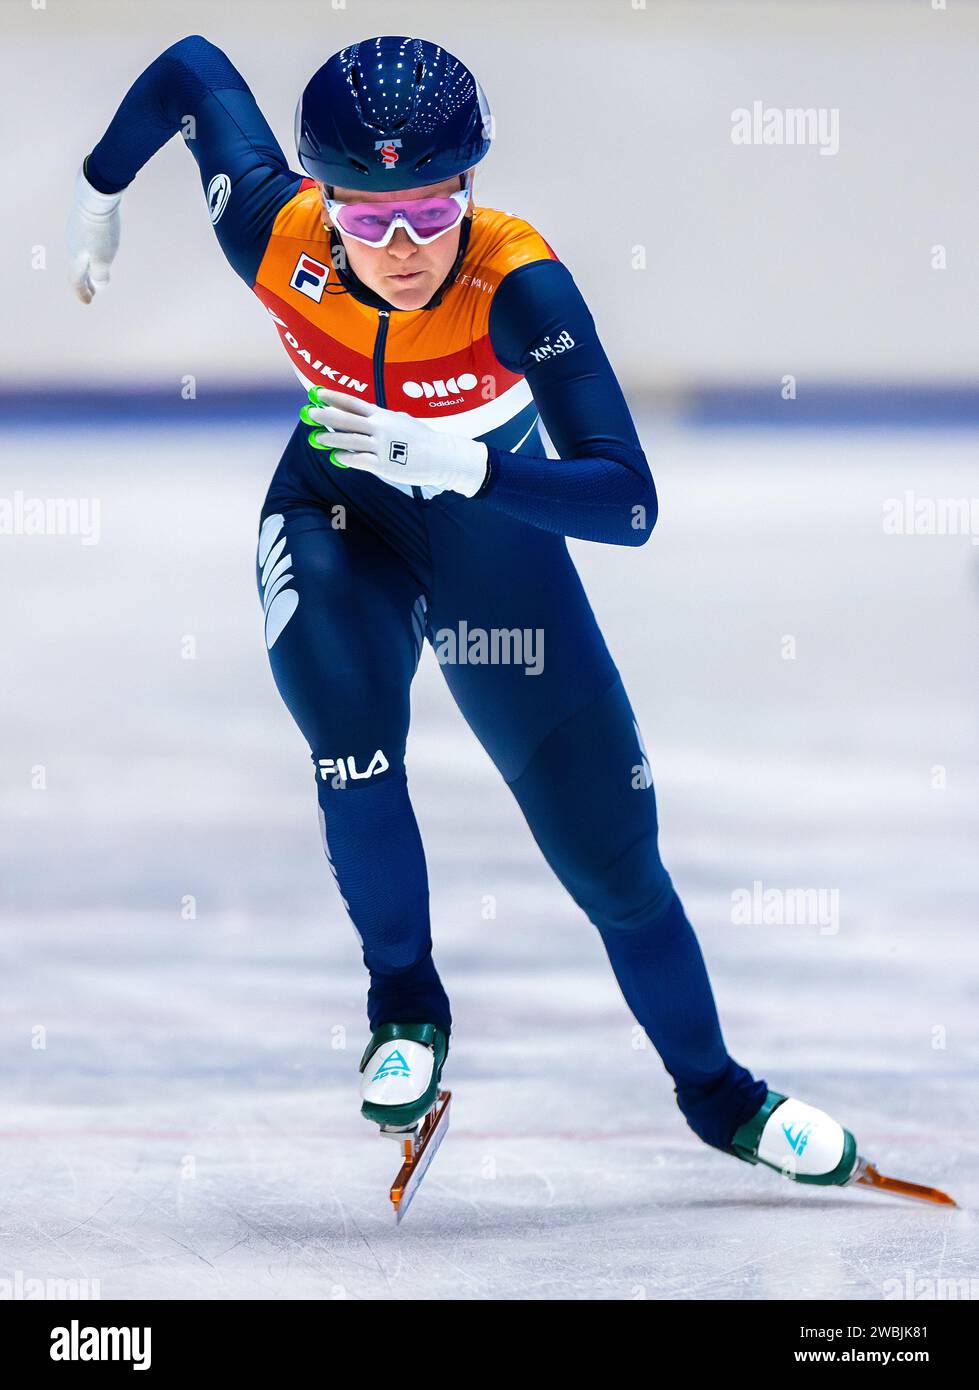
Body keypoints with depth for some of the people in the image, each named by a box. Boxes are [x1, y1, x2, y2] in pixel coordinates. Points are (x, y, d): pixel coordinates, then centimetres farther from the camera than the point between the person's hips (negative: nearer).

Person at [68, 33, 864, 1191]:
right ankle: (406, 1003, -5)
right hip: (339, 514, 1)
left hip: (494, 523, -1)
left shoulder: (518, 284, -36)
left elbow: (630, 501, -42)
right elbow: (190, 72, -9)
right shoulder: (275, 237, -29)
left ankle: (718, 1096, 27)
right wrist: (99, 193, 7)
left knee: (610, 853, 3)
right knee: (348, 735, -30)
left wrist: (458, 465, -54)